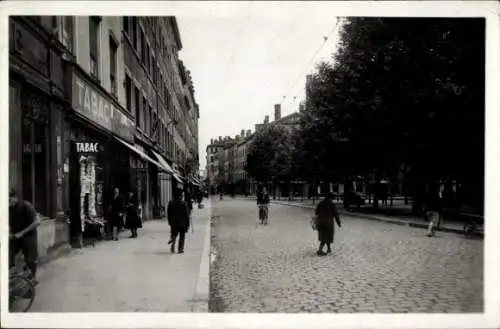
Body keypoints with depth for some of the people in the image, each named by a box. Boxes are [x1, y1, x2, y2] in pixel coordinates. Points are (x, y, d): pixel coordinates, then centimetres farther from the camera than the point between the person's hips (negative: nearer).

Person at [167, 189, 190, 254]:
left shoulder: (171, 203, 0)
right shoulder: (183, 204, -10)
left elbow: (168, 214, 6)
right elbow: (187, 214, -8)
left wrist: (170, 222, 15)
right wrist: (187, 224, -1)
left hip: (173, 222, 3)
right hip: (182, 223, -2)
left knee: (173, 234, 12)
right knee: (182, 236, 8)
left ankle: (173, 243, -15)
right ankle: (180, 249, 6)